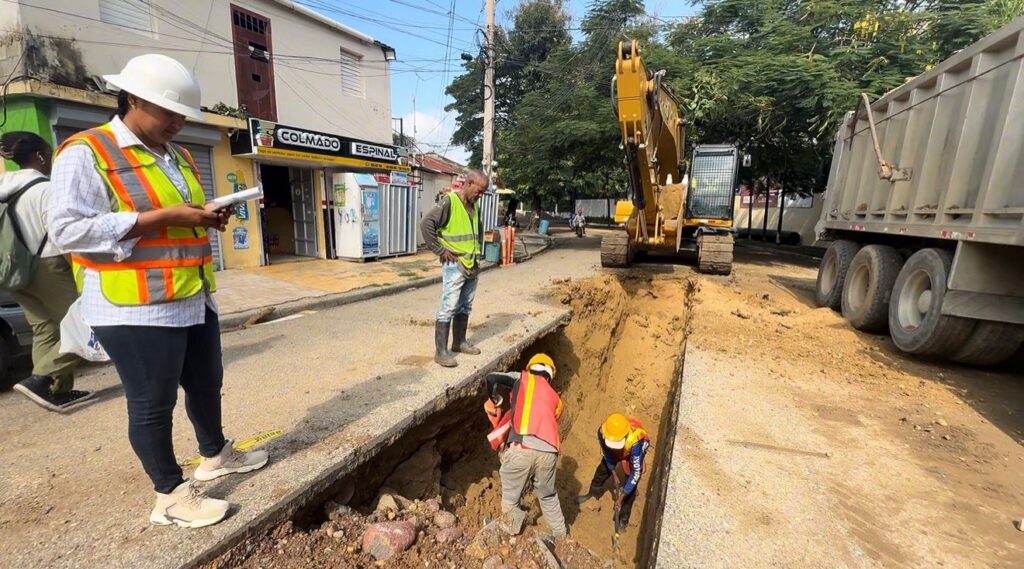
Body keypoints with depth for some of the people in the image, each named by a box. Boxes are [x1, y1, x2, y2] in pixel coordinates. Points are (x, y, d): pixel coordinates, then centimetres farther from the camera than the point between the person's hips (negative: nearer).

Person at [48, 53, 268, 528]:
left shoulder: (177, 157, 15)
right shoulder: (86, 153, -9)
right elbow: (68, 230, -17)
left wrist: (206, 218, 2)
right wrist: (164, 217, -21)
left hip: (195, 299, 8)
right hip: (136, 309, -8)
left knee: (207, 383, 19)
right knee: (152, 404, 5)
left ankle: (214, 456, 41)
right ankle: (170, 495, 22)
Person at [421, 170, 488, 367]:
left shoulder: (475, 206, 11)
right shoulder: (449, 201, -14)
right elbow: (426, 223, -22)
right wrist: (440, 250, -18)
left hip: (472, 265, 8)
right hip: (454, 265, -8)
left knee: (465, 307, 15)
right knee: (448, 308, -6)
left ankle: (459, 342, 28)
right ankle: (441, 351, 2)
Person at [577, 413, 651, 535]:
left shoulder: (635, 442, -46)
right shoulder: (602, 431, -37)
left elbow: (636, 473, -35)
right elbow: (607, 454, -16)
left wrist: (621, 498, -31)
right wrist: (615, 476, -12)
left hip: (633, 452, -3)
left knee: (630, 487, -4)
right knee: (602, 469, 13)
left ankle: (623, 519, 17)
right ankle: (592, 494, 40)